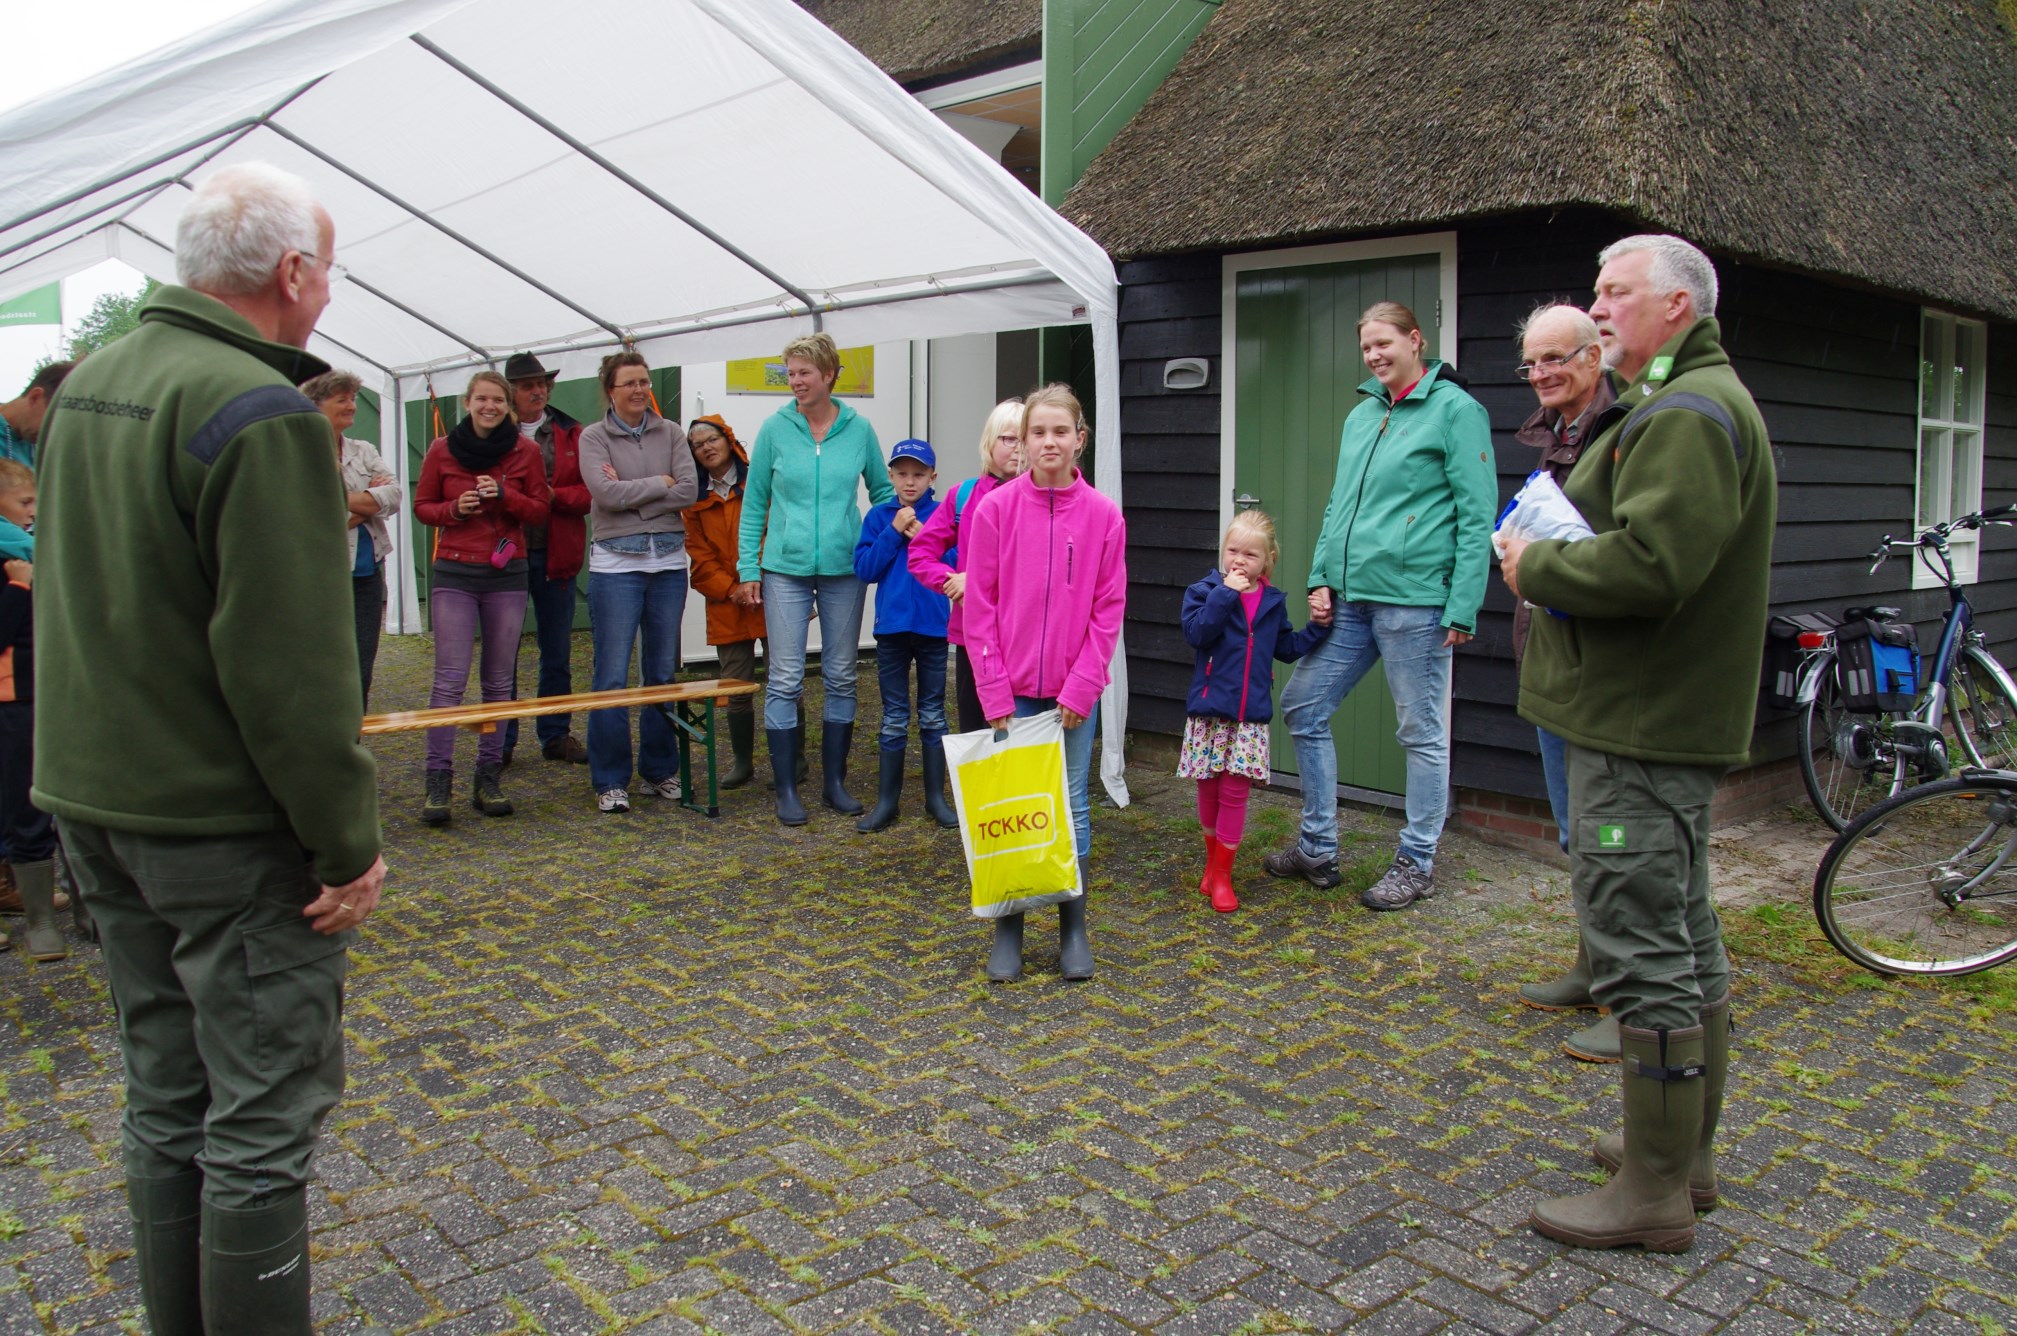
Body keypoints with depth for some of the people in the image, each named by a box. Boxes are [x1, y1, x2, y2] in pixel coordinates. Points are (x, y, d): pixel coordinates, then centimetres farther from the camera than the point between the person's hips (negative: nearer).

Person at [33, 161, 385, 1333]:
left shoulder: (89, 384, 11)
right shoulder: (261, 412, -19)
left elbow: (72, 603, 18)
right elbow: (292, 660, -22)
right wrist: (348, 839, -16)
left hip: (93, 799, 9)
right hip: (226, 825, -9)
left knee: (165, 1098, 18)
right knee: (263, 1117, 1)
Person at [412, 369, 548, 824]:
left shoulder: (525, 451, 3)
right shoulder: (442, 450, 2)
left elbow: (540, 509, 6)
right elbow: (421, 506, 10)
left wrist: (505, 495, -12)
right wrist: (454, 509, -10)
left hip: (508, 574, 1)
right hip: (454, 573, -1)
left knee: (499, 682, 5)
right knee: (450, 680, -8)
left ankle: (488, 779, 13)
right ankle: (438, 783, -4)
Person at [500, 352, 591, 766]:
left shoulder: (571, 434, 7)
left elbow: (589, 492, 0)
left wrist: (554, 496, -16)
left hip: (556, 556, 2)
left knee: (557, 654, 10)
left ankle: (556, 735, 21)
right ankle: (500, 742, 12)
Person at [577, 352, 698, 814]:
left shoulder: (671, 433, 9)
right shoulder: (594, 437, 2)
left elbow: (690, 490, -4)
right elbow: (606, 493, -13)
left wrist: (631, 495, -10)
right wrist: (660, 484, -5)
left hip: (669, 561, 3)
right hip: (616, 563, -3)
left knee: (663, 671, 8)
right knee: (612, 676, -3)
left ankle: (660, 769, 20)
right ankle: (610, 780, 5)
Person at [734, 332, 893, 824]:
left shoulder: (858, 429, 2)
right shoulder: (775, 428, 0)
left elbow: (882, 492, 14)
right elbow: (754, 502, 4)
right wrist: (748, 568, 0)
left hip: (844, 568, 2)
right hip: (785, 568, -1)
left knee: (841, 677, 9)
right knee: (785, 680, -2)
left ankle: (835, 781, 21)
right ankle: (786, 788, 8)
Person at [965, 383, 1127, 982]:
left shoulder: (1103, 515, -2)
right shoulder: (995, 509, -3)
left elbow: (1109, 608, -1)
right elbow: (979, 605, -4)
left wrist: (1082, 685, -8)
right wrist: (994, 691, -8)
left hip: (1074, 692, 0)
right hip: (1010, 690, 0)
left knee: (1072, 806, 8)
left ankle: (1073, 929, 20)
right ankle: (1008, 930, 18)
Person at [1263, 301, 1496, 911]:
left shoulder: (1455, 410, -5)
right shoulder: (1361, 415, 16)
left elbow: (1476, 517, -10)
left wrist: (1462, 608, -15)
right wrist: (1321, 578, 8)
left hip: (1415, 601, -8)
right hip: (1350, 598, 8)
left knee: (1422, 734, 4)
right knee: (1302, 706, 9)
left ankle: (1417, 863, 18)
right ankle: (1318, 849, 21)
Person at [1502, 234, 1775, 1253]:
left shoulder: (1685, 415, -16)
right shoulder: (1691, 403, 20)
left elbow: (1649, 562, -28)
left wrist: (1534, 567, -13)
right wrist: (1549, 557, 6)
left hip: (1643, 726, -12)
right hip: (1662, 715, 12)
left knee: (1641, 946, -5)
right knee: (1682, 936, 18)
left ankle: (1656, 1192, 5)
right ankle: (1687, 1148, 32)